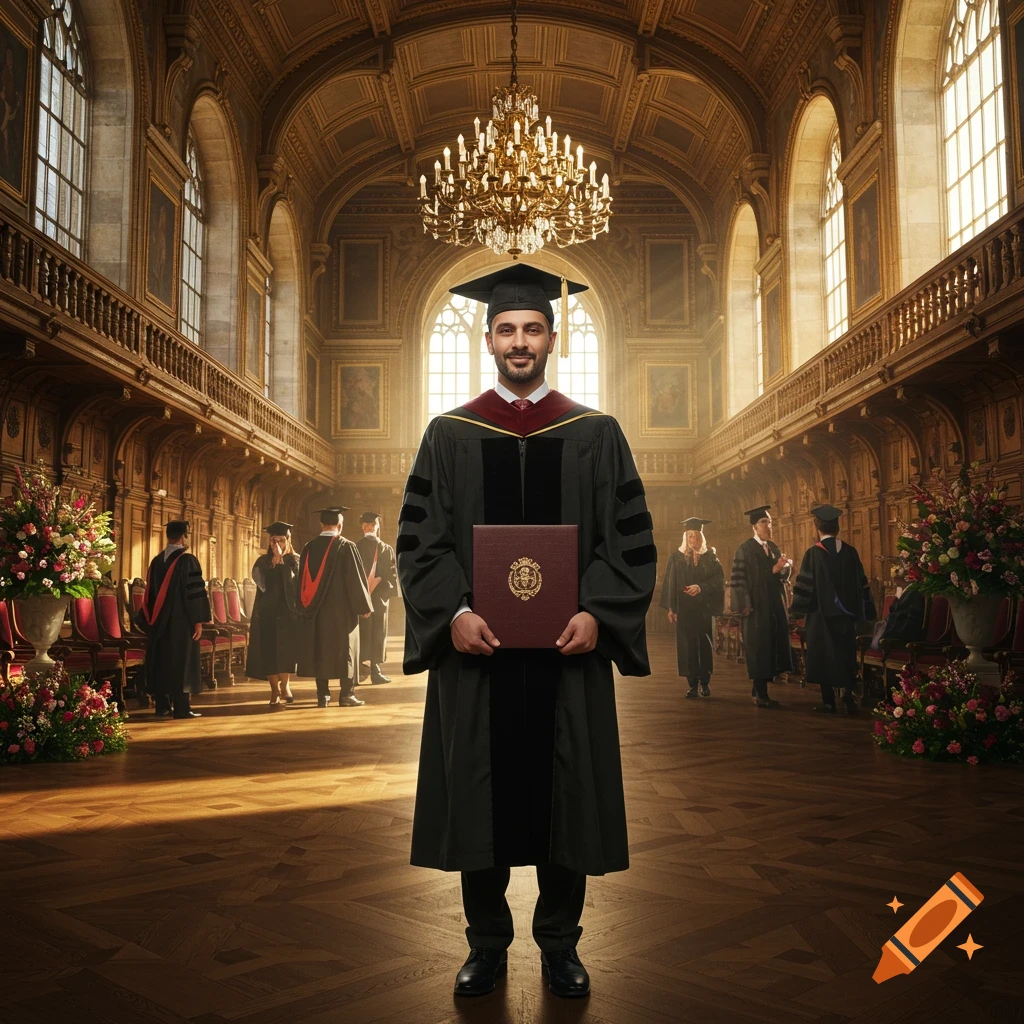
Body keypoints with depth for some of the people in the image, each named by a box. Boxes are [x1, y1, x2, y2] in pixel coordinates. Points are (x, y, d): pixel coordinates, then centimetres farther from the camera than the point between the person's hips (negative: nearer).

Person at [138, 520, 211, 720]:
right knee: (181, 661, -3)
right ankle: (181, 708, -3)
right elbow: (195, 592, -16)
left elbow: (150, 592, 15)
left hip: (160, 622, 6)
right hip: (181, 621, -6)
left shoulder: (157, 561, 10)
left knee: (161, 660, 11)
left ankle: (162, 705, 14)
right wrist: (198, 621, -11)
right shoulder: (188, 560, -11)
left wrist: (152, 621, 21)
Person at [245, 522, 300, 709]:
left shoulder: (295, 560, 4)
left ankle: (284, 685, 16)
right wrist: (274, 559, -13)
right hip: (268, 612, 1)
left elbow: (293, 582, -14)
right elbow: (263, 583, -10)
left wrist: (281, 560, -16)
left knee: (287, 650, -3)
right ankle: (275, 691, 1)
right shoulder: (263, 562, 8)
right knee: (270, 652, -4)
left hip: (288, 611, -1)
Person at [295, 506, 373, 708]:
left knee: (319, 649, 9)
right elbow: (356, 578, -10)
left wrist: (304, 608, 17)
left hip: (316, 609, 4)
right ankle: (346, 694, 4)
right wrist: (363, 606, 0)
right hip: (341, 609, -4)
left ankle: (322, 695, 10)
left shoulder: (309, 548, 4)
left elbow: (302, 580, 9)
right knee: (344, 648, 4)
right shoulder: (346, 546, -11)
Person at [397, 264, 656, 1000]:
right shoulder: (450, 434, 6)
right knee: (479, 795, 8)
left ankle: (560, 945, 25)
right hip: (476, 647, 1)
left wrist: (597, 613, -14)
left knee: (565, 796, 8)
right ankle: (487, 945, 25)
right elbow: (420, 538, 1)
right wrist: (452, 612, -14)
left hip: (567, 647, 0)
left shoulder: (597, 433, 5)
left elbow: (631, 538, 1)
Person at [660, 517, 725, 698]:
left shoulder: (710, 557, 5)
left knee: (705, 644, 3)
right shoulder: (676, 557, 4)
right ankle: (693, 683, 3)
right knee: (688, 645, -2)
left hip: (704, 608, 0)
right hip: (684, 609, 0)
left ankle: (705, 682, 13)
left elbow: (719, 579, -7)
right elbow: (670, 584, 1)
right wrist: (671, 608, -6)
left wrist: (701, 587, -22)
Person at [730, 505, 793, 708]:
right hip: (757, 607, -7)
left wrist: (782, 568, -11)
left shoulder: (773, 547, 13)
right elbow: (738, 578, -12)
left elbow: (782, 575, 12)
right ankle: (760, 695, 2)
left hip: (774, 606, 7)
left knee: (772, 646, 7)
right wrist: (745, 605, -17)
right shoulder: (745, 549, -7)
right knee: (759, 649, -4)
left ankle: (759, 689, 19)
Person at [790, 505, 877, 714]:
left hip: (821, 614, -4)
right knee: (846, 656, 13)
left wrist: (800, 610, 1)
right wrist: (863, 611, 15)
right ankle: (848, 694, 5)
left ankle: (828, 702, 5)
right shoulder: (850, 552, 1)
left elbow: (805, 586, -11)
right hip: (846, 614, 4)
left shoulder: (813, 553, -12)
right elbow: (862, 583, 7)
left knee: (824, 656, 4)